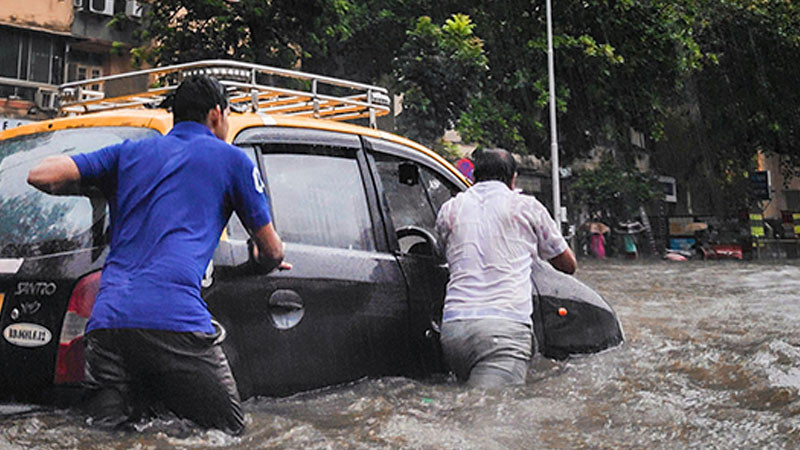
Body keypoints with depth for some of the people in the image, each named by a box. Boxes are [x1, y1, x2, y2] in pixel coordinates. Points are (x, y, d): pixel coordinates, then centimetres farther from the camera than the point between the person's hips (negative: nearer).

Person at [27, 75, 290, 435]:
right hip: (175, 317, -4)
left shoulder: (130, 152, 22)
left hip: (106, 319, 5)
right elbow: (271, 250, 19)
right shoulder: (231, 158, 13)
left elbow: (41, 175, 13)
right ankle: (154, 402, -23)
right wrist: (266, 262, 44)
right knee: (228, 428, 3)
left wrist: (101, 188, 32)